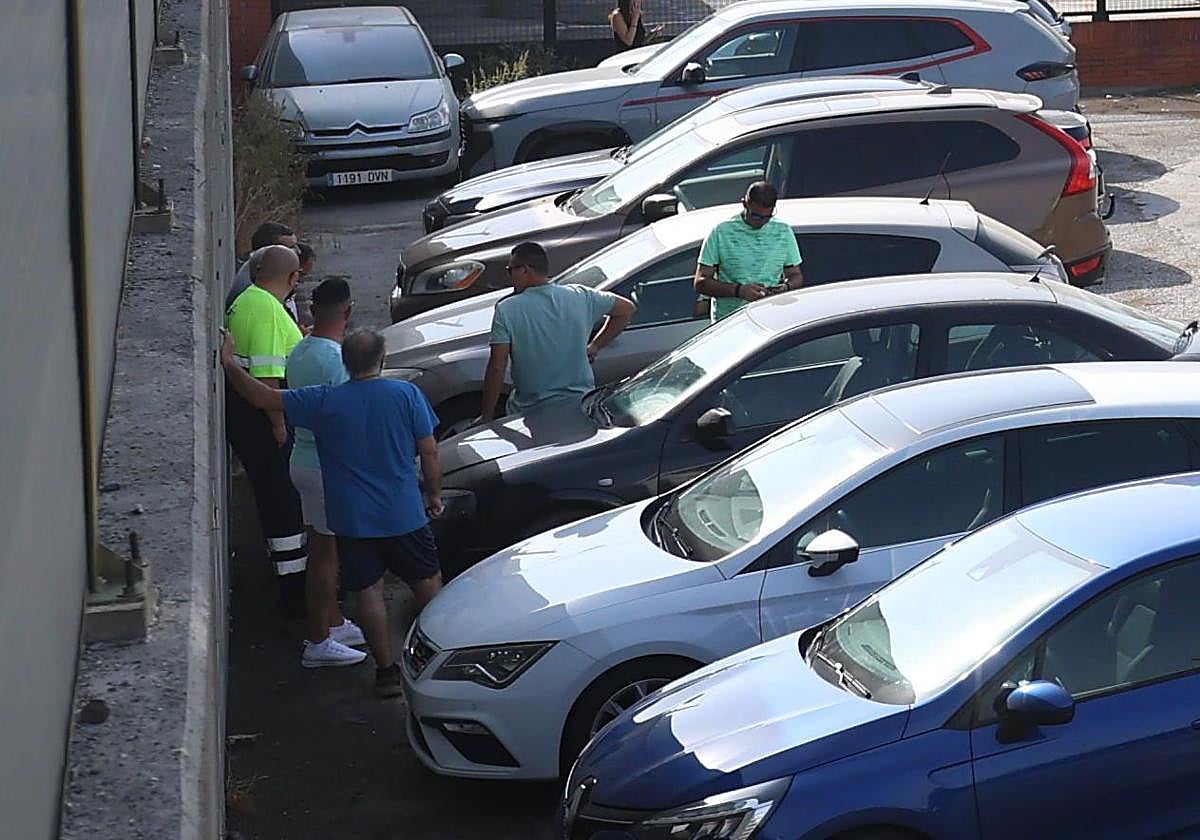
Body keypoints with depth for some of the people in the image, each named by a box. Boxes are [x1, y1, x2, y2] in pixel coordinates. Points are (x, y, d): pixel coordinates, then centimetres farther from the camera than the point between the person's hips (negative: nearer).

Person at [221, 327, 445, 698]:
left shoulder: (325, 401, -9)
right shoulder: (407, 394, -9)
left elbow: (264, 398, -5)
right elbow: (429, 451, -5)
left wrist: (229, 363, 4)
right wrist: (434, 493, 9)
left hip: (352, 519, 0)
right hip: (404, 514, 0)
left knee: (369, 590, 7)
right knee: (427, 584, 15)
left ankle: (386, 671, 8)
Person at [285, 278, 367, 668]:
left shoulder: (298, 352, 6)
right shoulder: (336, 358, -22)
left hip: (304, 458, 9)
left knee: (324, 548, 19)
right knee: (326, 552, -1)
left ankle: (335, 623, 32)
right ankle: (318, 643, 6)